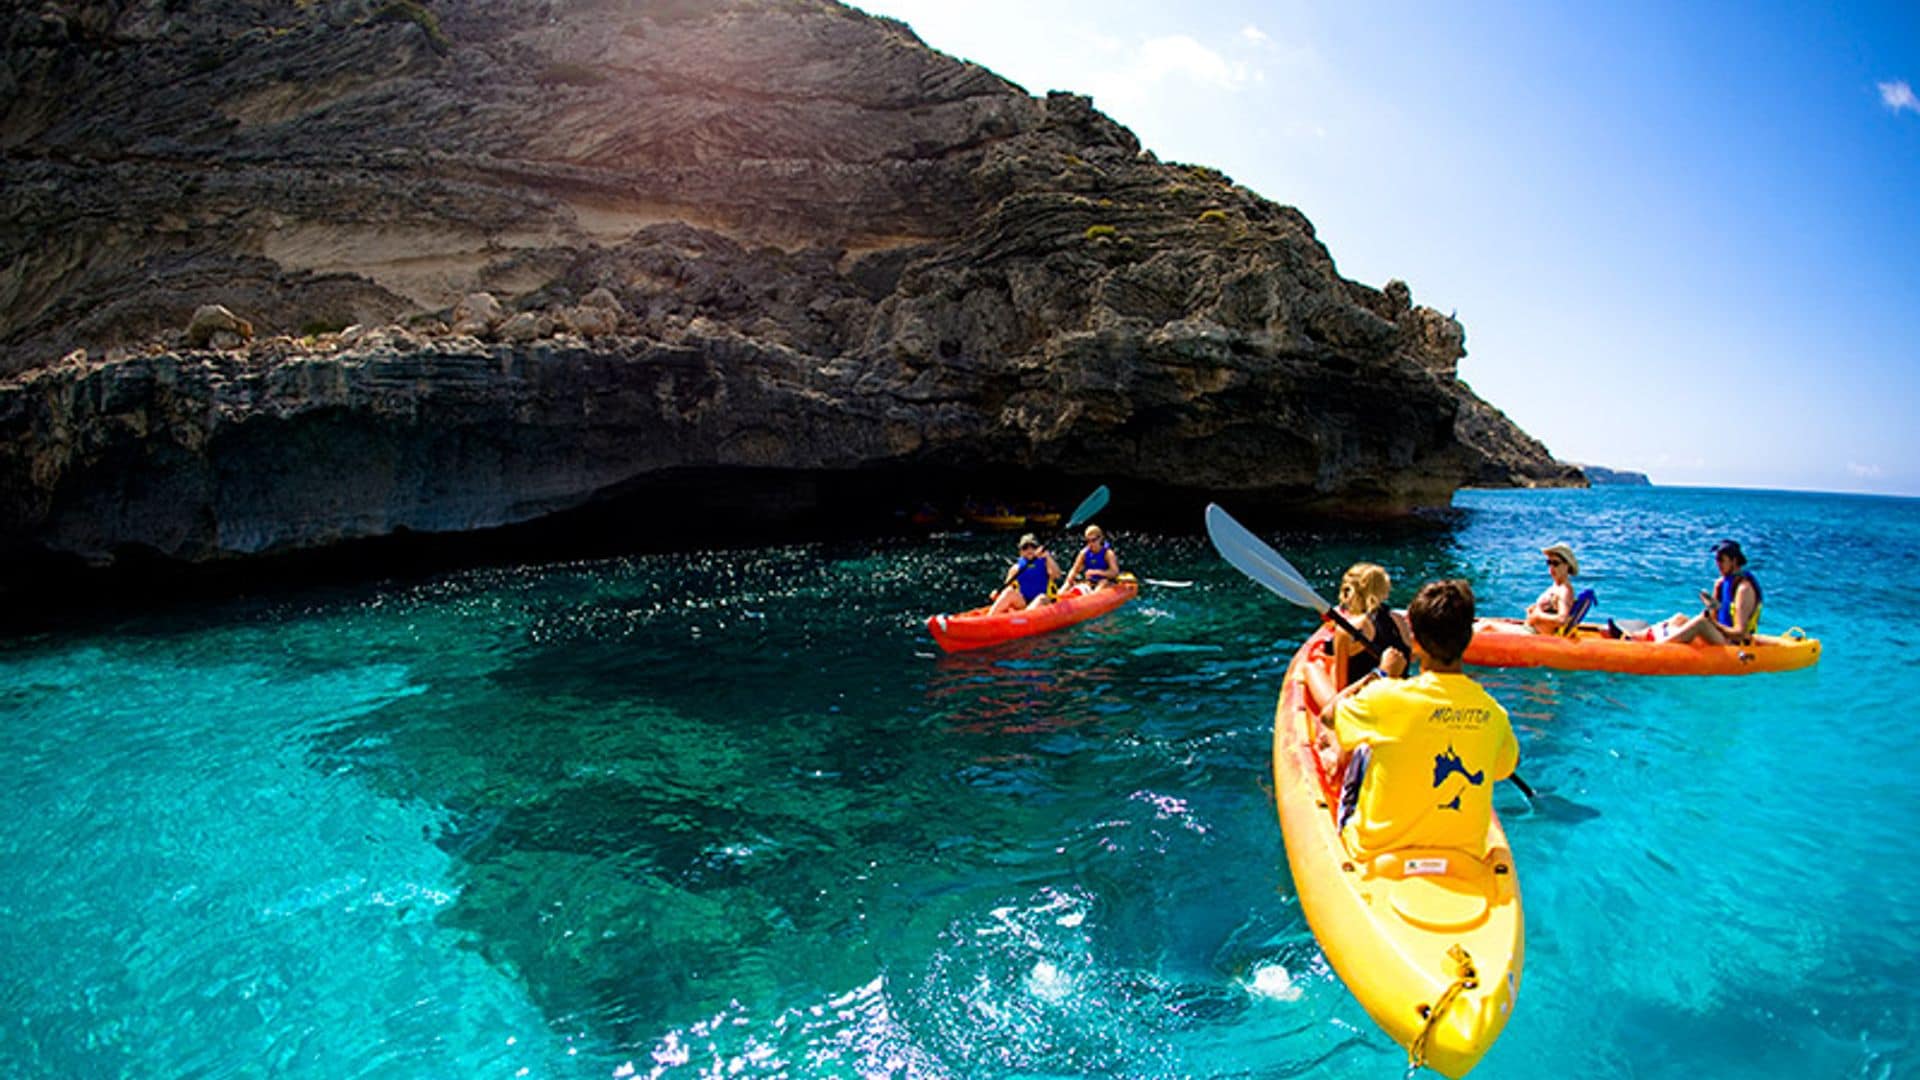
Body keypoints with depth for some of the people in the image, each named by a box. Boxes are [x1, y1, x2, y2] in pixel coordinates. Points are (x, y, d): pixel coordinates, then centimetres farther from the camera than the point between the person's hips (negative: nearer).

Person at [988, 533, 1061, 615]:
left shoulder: (1045, 562, 11)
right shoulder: (1016, 568, 14)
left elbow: (1057, 575, -9)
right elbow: (1006, 588, 8)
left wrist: (1048, 557, -18)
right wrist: (998, 593, -13)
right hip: (1021, 602, 1)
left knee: (1042, 598, -34)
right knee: (1009, 591, -26)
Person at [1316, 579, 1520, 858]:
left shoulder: (1388, 697, -23)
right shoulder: (1493, 713, -11)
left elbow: (1328, 718, -4)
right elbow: (1510, 765, 11)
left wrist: (1375, 676, 9)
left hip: (1378, 848, -4)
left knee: (1363, 751, 19)